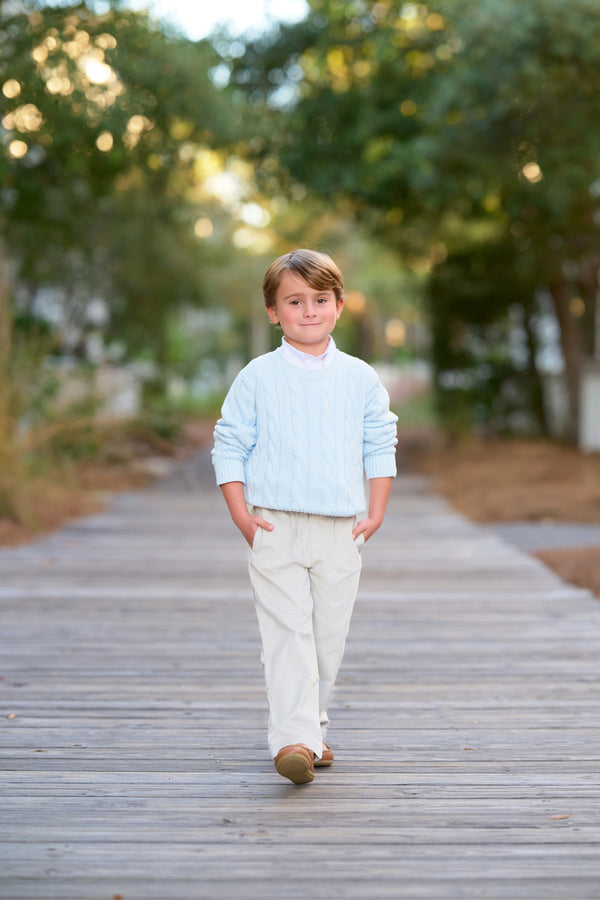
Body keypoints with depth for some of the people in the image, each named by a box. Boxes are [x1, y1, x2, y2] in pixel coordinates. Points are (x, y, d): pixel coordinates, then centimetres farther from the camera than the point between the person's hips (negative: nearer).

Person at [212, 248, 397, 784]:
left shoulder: (360, 379, 8)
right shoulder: (257, 378, 1)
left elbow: (380, 447, 12)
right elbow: (230, 446, 3)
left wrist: (376, 514, 3)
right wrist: (242, 516, -6)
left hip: (341, 530, 3)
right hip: (276, 527, -2)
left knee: (329, 634, 7)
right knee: (288, 631, -10)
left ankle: (313, 727, 23)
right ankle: (293, 739, -14)